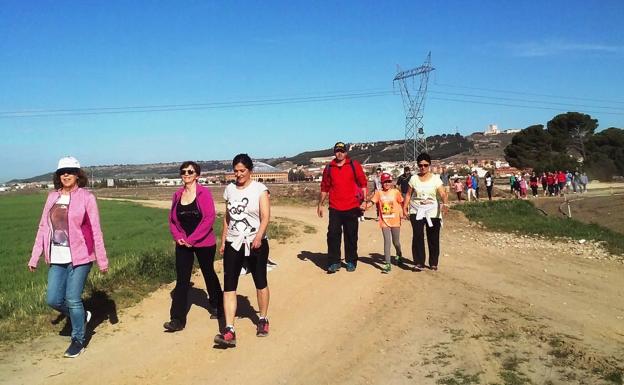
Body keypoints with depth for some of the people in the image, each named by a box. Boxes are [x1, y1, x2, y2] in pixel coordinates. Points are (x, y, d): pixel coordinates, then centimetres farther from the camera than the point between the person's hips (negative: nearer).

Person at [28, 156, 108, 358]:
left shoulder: (86, 197, -7)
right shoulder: (52, 197, 7)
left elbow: (96, 231, -6)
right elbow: (43, 228, 10)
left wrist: (102, 260, -6)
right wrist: (35, 257, 10)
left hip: (79, 257, -5)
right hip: (57, 258, 5)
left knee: (73, 299, -1)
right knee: (53, 299, 4)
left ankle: (78, 340, 19)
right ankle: (81, 316, 32)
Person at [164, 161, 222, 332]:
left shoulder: (204, 193, -10)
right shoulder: (177, 195, 4)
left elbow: (209, 218, -16)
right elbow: (172, 219, 9)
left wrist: (192, 239, -17)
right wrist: (178, 236, -8)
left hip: (204, 243, -3)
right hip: (183, 244, 3)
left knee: (209, 274, 15)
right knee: (181, 280, -1)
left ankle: (216, 306, 37)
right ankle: (178, 319, 2)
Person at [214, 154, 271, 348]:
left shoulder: (260, 189, -7)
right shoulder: (229, 189, 7)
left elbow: (265, 217, -15)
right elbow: (227, 217, 14)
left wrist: (258, 237, -30)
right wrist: (223, 241, 11)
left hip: (256, 244, -3)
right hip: (233, 244, 4)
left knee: (260, 283, 11)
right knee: (228, 286, -5)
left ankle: (263, 320, 30)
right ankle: (229, 331, -6)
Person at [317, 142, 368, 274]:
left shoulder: (354, 165, 2)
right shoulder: (329, 168, 8)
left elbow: (363, 183, 0)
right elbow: (324, 187, 12)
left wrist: (364, 200, -8)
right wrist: (320, 204, 11)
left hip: (351, 208, -1)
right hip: (334, 208, 2)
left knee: (351, 236, 8)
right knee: (333, 235, -2)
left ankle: (351, 262, 20)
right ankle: (334, 262, 6)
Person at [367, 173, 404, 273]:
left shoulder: (396, 192, -1)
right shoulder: (378, 193, 0)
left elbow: (401, 204, 6)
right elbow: (372, 202, -5)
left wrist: (401, 215, -1)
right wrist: (364, 207, -21)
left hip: (395, 221, 0)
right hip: (384, 221, 0)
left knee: (396, 242, 13)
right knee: (387, 242, -5)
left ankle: (399, 255, 45)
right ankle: (388, 264, -2)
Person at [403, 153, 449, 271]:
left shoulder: (435, 178, -2)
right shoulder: (414, 178, 4)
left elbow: (443, 194, -13)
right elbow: (409, 194, 6)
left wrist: (445, 204, -32)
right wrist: (405, 208, -4)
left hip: (433, 212, 0)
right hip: (416, 211, 0)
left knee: (433, 238, 5)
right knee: (417, 236, -12)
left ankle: (433, 263, 21)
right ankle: (419, 262, -3)